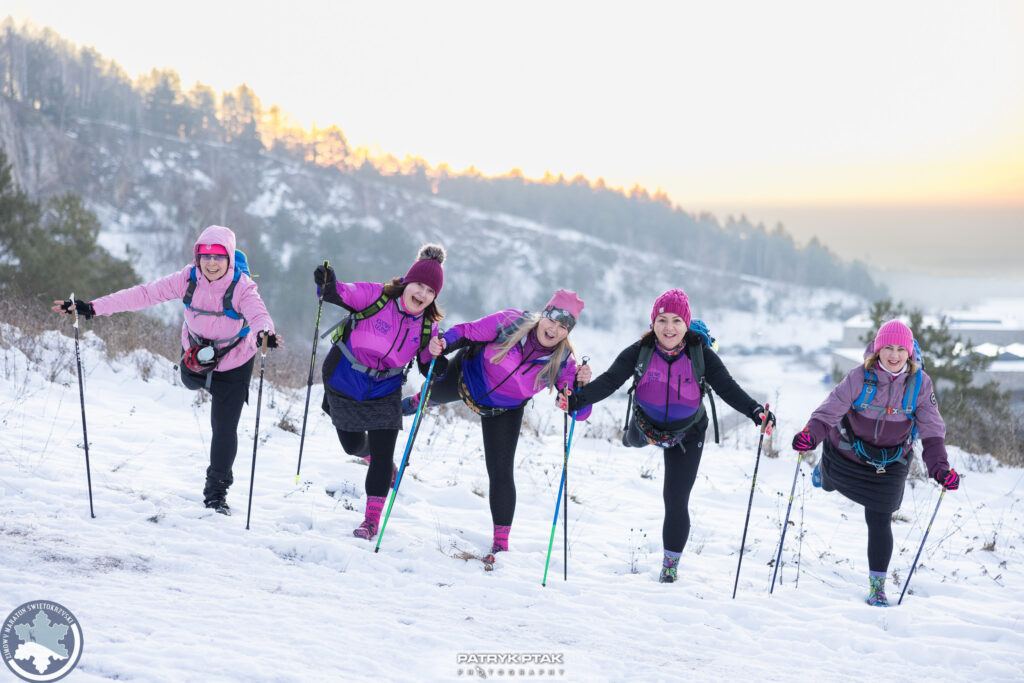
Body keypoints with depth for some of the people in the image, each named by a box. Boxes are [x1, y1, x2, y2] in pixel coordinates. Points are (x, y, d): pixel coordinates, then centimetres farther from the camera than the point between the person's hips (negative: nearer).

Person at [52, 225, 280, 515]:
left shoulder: (242, 286, -30)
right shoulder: (188, 279, -24)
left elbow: (258, 314, -48)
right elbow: (144, 294, -29)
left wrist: (265, 333, -74)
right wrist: (93, 308, -38)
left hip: (234, 363, -3)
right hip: (195, 354, 3)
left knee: (224, 427, -5)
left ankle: (216, 491, 13)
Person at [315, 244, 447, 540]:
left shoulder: (427, 326, -10)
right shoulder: (375, 296, -20)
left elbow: (429, 371, -4)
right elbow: (341, 294, -30)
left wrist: (435, 356, -26)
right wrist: (328, 286, -52)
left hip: (384, 393, 1)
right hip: (344, 384, -1)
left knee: (382, 458, -5)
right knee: (353, 446, 18)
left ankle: (372, 520, 9)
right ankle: (373, 455, 55)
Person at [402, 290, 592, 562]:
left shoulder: (562, 362, -29)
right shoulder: (510, 322, -32)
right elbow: (467, 333, -21)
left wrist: (581, 385, -45)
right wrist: (443, 344, -39)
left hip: (503, 411, 0)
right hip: (466, 377, 1)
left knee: (501, 474, -6)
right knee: (433, 395, 31)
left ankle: (501, 542, 9)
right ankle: (412, 405, 70)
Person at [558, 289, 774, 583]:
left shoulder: (701, 355, -24)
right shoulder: (639, 353, -23)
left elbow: (728, 387, -26)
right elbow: (609, 381, -28)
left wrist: (755, 411, -44)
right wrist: (576, 400, -45)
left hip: (687, 435, -2)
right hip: (647, 424, 2)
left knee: (676, 501, -6)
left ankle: (671, 564, 11)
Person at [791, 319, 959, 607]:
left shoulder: (920, 383, -19)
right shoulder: (860, 378, -25)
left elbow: (932, 430, -15)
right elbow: (829, 411, -27)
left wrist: (940, 467, -30)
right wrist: (811, 435, -47)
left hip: (890, 463, 0)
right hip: (847, 454, 0)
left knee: (879, 522, -3)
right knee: (829, 484, 29)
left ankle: (877, 586, 11)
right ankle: (822, 472, 69)